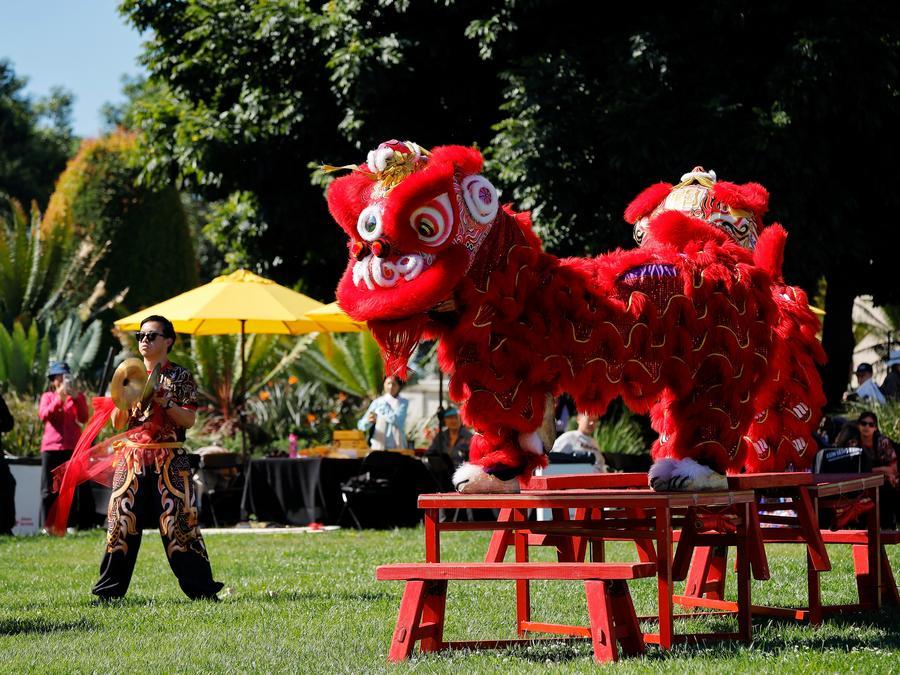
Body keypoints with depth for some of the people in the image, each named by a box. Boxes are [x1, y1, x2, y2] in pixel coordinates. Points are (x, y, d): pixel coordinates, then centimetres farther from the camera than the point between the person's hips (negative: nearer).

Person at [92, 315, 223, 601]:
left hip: (169, 459, -3)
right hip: (133, 456, 3)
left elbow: (189, 420, -4)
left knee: (177, 519, -8)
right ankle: (110, 589, 5)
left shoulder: (180, 376, 3)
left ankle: (199, 587, -5)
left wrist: (164, 402, -16)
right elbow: (118, 423, 9)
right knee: (124, 518, 0)